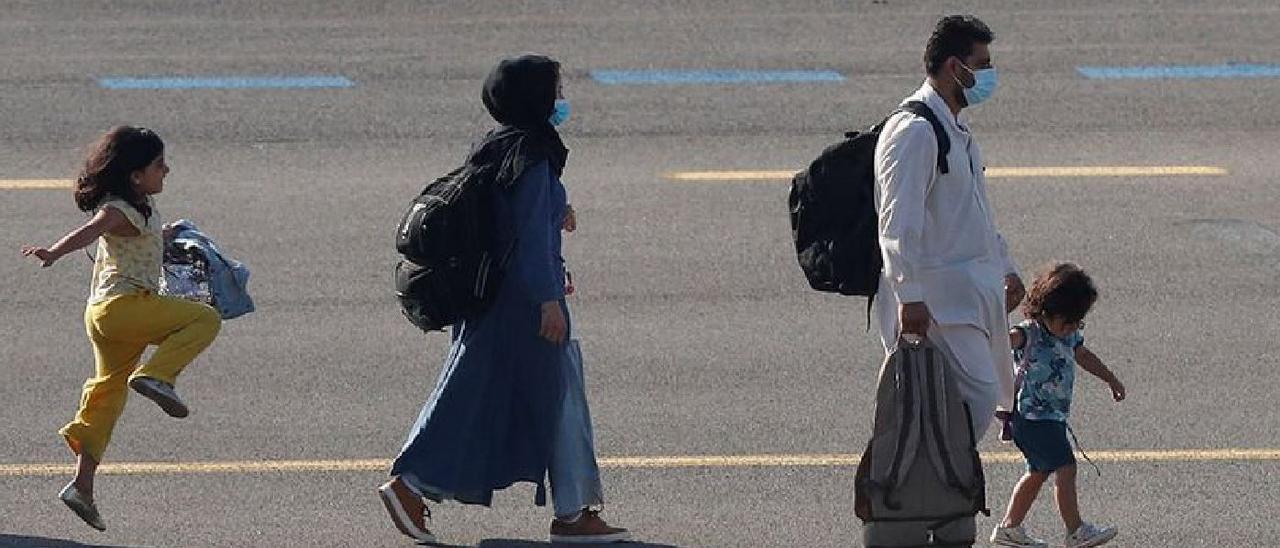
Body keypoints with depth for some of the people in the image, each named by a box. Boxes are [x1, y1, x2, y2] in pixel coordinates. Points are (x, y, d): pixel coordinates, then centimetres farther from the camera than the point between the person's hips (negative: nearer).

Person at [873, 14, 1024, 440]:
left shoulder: (957, 131, 18)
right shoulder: (914, 130, -16)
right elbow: (899, 222, -21)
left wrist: (1006, 267, 32)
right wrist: (910, 297, -26)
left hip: (974, 290, 10)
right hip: (935, 297, -10)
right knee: (977, 396, -18)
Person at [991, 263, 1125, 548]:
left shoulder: (1070, 333, 9)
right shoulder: (1030, 334, -17)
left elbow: (1083, 356, 27)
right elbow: (1010, 338, -37)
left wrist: (1111, 379, 38)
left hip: (1054, 417, 9)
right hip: (1032, 416, -9)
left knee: (1039, 472, 15)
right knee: (1065, 468, -12)